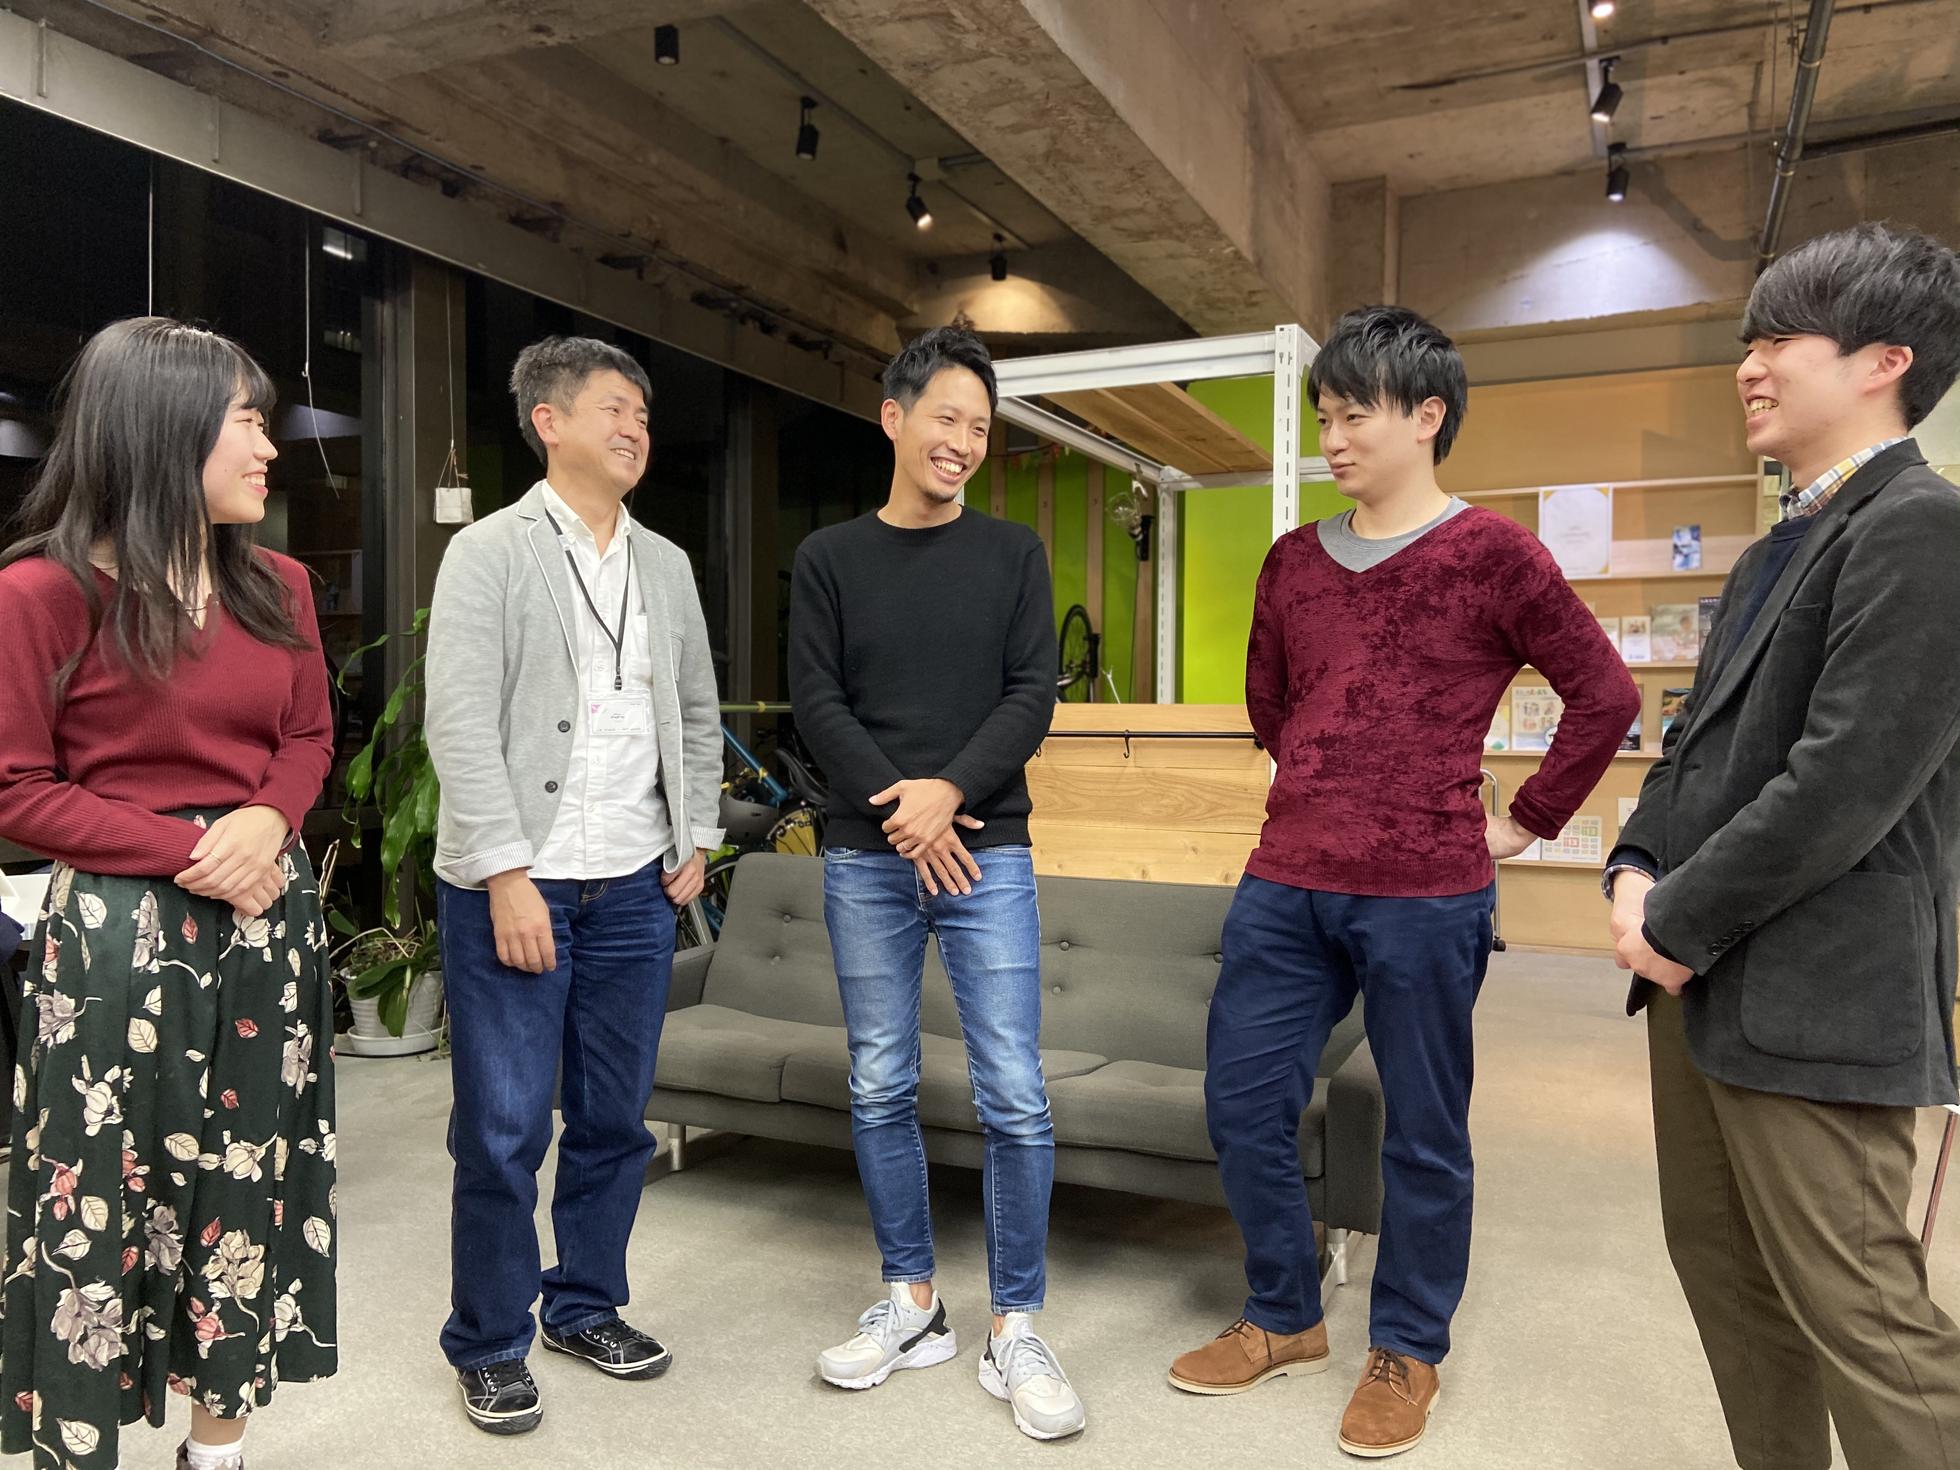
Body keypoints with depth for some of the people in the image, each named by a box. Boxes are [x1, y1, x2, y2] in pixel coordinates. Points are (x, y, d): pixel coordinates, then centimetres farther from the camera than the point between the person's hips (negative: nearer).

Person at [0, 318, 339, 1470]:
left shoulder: (277, 586, 8)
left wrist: (267, 823, -7)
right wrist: (188, 853, -15)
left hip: (269, 929, 6)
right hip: (116, 937, -5)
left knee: (251, 1205, 13)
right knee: (99, 1214, 5)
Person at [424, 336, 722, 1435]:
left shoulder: (667, 565, 12)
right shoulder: (489, 554, -4)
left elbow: (698, 713, 18)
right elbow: (462, 726, -11)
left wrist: (697, 839, 9)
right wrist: (507, 875, -17)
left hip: (636, 889, 5)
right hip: (513, 888, -5)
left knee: (617, 1119, 13)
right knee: (505, 1128, 2)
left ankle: (586, 1307, 31)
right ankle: (490, 1344, 21)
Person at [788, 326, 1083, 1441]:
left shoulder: (1014, 554, 7)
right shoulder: (831, 558, 7)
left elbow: (1033, 693, -1)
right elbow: (818, 702, 0)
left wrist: (950, 791, -14)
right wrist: (899, 810, -12)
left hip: (987, 854, -1)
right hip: (866, 859, 1)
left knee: (1016, 1097, -3)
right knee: (882, 1089, 8)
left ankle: (1016, 1329, 12)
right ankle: (912, 1303, 25)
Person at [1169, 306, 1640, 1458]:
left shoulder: (1493, 555, -4)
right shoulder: (1293, 562, 10)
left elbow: (1607, 696, -1)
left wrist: (1528, 822, 0)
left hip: (1426, 899, -5)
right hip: (1285, 889, 5)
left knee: (1424, 1134, 8)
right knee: (1244, 1105, 10)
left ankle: (1408, 1352, 30)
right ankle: (1286, 1320, 32)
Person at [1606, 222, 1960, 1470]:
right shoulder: (1784, 547, 17)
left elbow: (1849, 776, -21)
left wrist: (1681, 923, -15)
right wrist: (1639, 870, 2)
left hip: (1811, 1000, -9)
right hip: (1708, 984, 9)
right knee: (1725, 1274, 18)